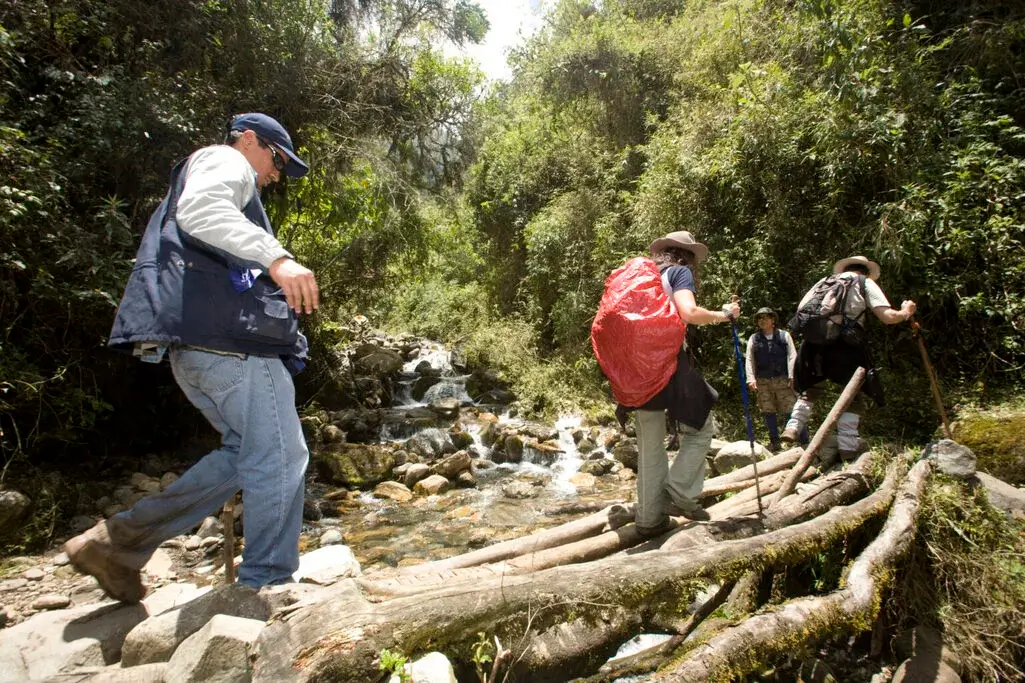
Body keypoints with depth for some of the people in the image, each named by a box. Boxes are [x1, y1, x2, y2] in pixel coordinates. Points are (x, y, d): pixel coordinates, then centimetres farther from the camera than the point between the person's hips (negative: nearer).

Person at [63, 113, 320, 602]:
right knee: (280, 456, -6)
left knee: (245, 453, 14)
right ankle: (266, 585, 2)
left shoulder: (205, 174, 36)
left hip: (197, 342, 10)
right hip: (227, 332, -10)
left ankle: (120, 541, 16)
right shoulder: (224, 160, 5)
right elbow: (199, 209, -19)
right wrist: (275, 257, -32)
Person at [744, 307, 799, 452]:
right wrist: (751, 379, -7)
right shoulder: (753, 339, 10)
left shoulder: (784, 335, 7)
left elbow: (792, 356, 1)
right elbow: (749, 359, 5)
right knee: (768, 412, 6)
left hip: (783, 380, -2)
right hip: (762, 382, 2)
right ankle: (775, 442, 15)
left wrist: (792, 377, -9)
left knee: (790, 411, -5)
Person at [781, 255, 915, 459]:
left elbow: (801, 307, 16)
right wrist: (905, 312, 26)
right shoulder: (866, 282, 16)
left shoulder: (826, 280, 27)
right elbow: (888, 317, 5)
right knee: (855, 391, 11)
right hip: (844, 342, -4)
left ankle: (793, 427, 8)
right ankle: (847, 444, 5)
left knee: (811, 388, 22)